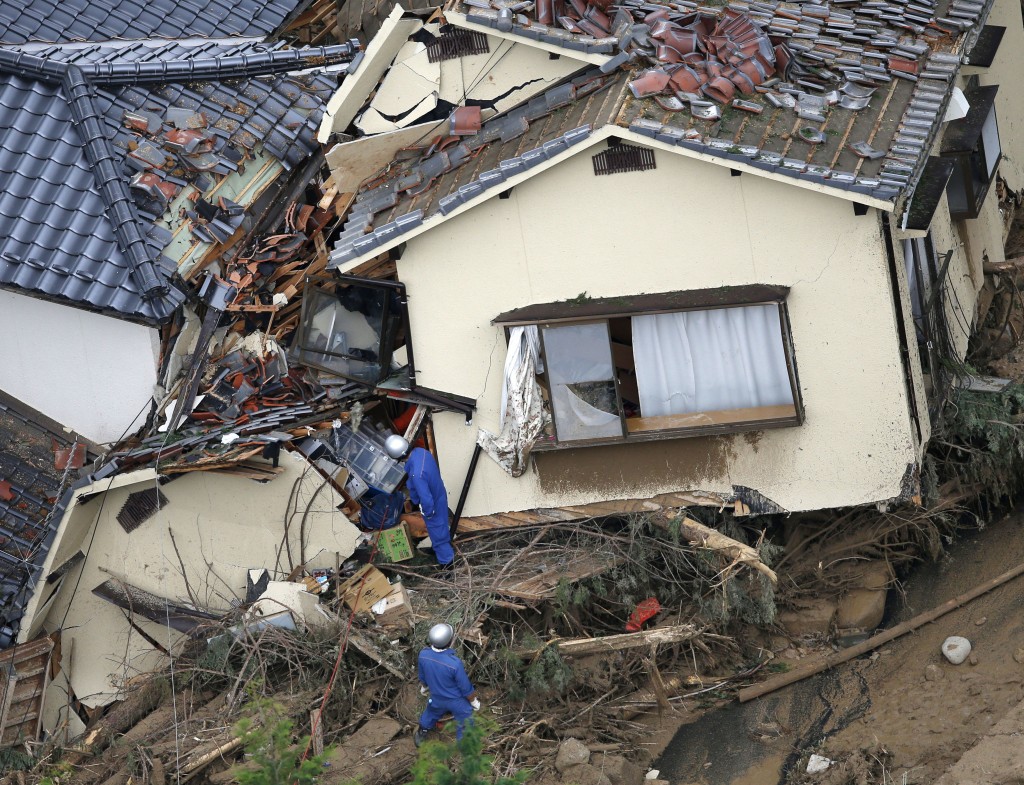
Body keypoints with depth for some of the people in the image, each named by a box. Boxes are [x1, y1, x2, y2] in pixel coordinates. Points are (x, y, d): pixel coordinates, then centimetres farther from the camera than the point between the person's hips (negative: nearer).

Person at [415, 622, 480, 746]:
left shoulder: (423, 655, -26)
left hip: (437, 698, 5)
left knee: (431, 713, 35)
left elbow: (422, 675, -3)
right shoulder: (455, 663, -40)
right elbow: (465, 687, -23)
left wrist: (424, 686, 20)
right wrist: (474, 701, -3)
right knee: (464, 726, 20)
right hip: (457, 701, -5)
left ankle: (420, 735, 58)